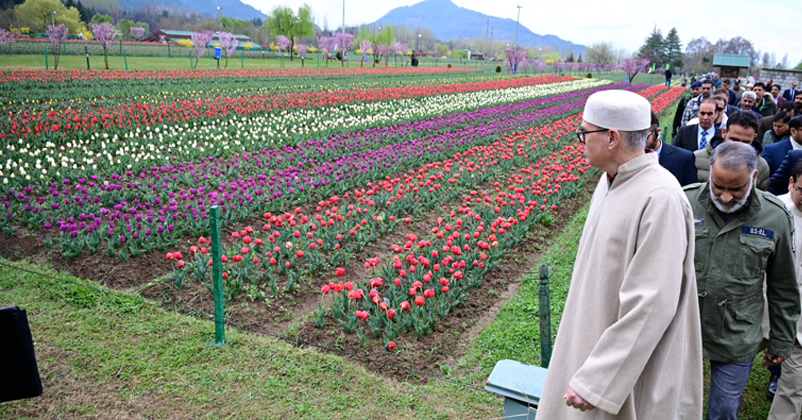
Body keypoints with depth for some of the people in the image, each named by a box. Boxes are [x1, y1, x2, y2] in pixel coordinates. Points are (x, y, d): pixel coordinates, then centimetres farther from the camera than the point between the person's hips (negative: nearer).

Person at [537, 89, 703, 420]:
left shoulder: (660, 198, -25)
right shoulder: (610, 181, 3)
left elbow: (652, 304, -28)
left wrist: (596, 381, -24)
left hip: (633, 368, -8)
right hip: (591, 340, 8)